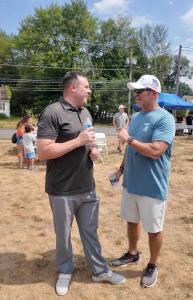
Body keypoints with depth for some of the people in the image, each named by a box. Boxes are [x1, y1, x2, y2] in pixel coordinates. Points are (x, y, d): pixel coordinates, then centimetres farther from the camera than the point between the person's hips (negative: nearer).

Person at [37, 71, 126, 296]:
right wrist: (78, 141, -22)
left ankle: (99, 270, 37)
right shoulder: (52, 113, -16)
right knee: (63, 234, 15)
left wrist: (93, 151, -2)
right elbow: (43, 152, -22)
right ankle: (65, 271, 38)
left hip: (88, 188, 6)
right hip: (63, 191, -6)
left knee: (90, 231, 19)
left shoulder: (86, 113, 10)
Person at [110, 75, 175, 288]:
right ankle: (132, 254, 43)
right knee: (132, 220, 21)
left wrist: (128, 138, -21)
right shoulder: (135, 117, 8)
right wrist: (122, 168, 13)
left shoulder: (164, 118, -16)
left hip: (152, 187, -7)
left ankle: (152, 266, 32)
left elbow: (155, 151, -27)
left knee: (154, 229, 10)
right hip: (131, 183, 7)